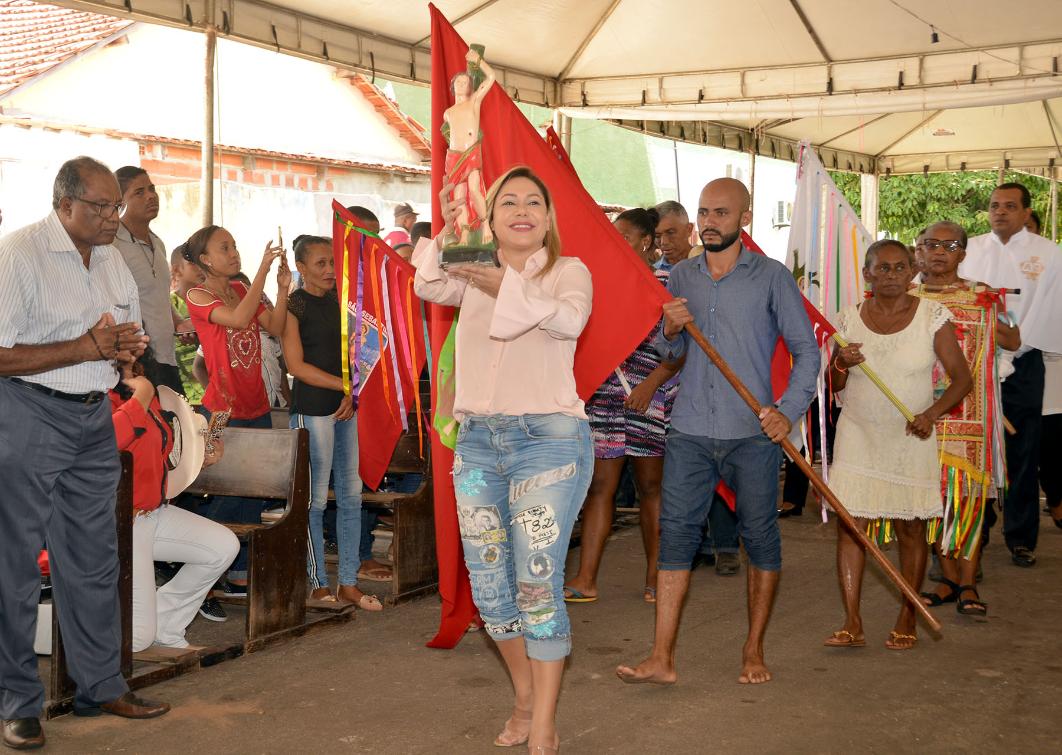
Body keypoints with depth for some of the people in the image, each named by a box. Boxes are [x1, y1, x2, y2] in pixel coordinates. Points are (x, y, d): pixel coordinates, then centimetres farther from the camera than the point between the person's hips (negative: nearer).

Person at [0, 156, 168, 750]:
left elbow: (129, 339, 21)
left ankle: (103, 685, 23)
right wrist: (85, 348, -20)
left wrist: (127, 345, -3)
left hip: (95, 419, 7)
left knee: (95, 559, 12)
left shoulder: (113, 260, 12)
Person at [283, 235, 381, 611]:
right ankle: (318, 584, 7)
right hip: (312, 408, -7)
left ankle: (348, 583, 15)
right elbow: (297, 365, -10)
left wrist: (352, 394, 0)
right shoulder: (294, 305, -5)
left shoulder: (339, 300, 13)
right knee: (316, 497, -3)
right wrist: (344, 385, -11)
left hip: (347, 407, 7)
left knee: (351, 493, 8)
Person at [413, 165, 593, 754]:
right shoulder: (474, 275, 16)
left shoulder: (569, 271, 3)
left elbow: (569, 318, -19)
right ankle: (525, 699, 29)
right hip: (477, 441, 5)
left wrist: (505, 284, -27)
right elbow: (427, 285, -2)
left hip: (547, 439, -5)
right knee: (488, 586, 8)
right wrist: (446, 234, -19)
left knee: (538, 585, -8)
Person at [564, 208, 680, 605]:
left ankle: (654, 578, 17)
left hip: (650, 399, -4)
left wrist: (651, 383, -19)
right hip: (604, 396, 4)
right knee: (600, 486, 2)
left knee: (650, 486, 6)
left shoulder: (666, 284, -3)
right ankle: (585, 580, 2)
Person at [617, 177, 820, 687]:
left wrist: (789, 412, -13)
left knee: (760, 538, 5)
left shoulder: (771, 277, 0)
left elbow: (806, 350, 0)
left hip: (752, 434, -3)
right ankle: (662, 659, 1)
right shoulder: (681, 277, 12)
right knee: (676, 534, -1)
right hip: (689, 433, 3)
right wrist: (670, 332, -5)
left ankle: (754, 652, 19)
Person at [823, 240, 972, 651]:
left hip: (910, 440, -2)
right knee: (849, 524, -4)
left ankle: (907, 620, 20)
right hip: (857, 436, 2)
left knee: (910, 528, 5)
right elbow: (834, 386, 10)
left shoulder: (933, 316, -4)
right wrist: (841, 363, -12)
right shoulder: (849, 319, 2)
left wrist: (932, 413, -18)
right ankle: (852, 624, 2)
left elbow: (962, 377, -3)